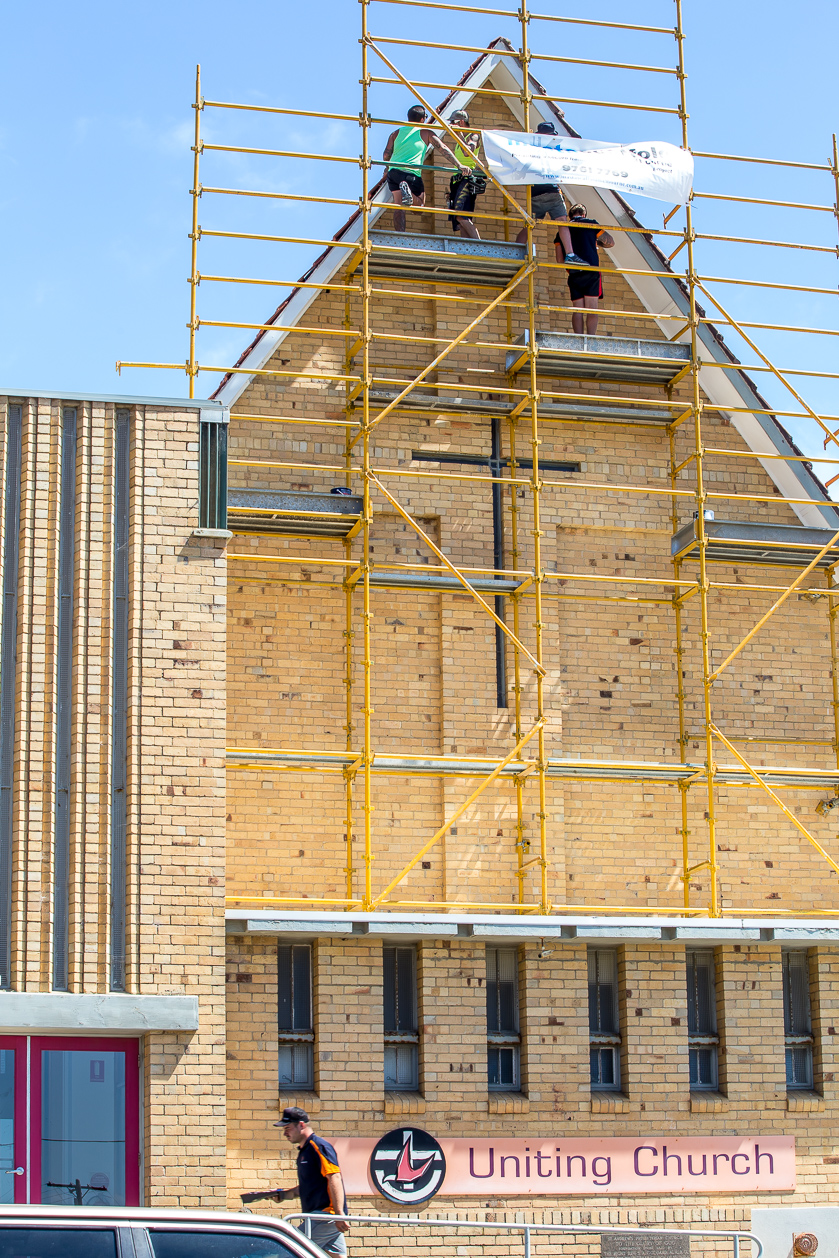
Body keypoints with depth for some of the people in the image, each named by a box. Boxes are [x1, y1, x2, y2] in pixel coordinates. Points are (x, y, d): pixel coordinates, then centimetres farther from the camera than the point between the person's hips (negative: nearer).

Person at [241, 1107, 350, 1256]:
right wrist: (282, 1194, 13)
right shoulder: (303, 1151, 20)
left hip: (325, 1214, -10)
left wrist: (339, 1215, -24)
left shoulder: (319, 1146, -10)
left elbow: (334, 1179, -18)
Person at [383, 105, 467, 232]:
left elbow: (386, 154, 10)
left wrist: (387, 167, 30)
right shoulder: (425, 133, 8)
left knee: (398, 206, 7)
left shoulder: (396, 133, 17)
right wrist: (459, 165, 0)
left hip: (393, 172, 4)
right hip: (411, 173, -4)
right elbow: (443, 149, 2)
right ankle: (408, 193, -22)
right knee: (420, 204, 10)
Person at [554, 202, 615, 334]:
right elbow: (610, 242, 8)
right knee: (592, 308, -4)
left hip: (573, 275, 3)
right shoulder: (590, 224, 7)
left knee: (578, 310, 4)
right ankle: (591, 339, -15)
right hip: (591, 272, -3)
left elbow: (559, 260, 11)